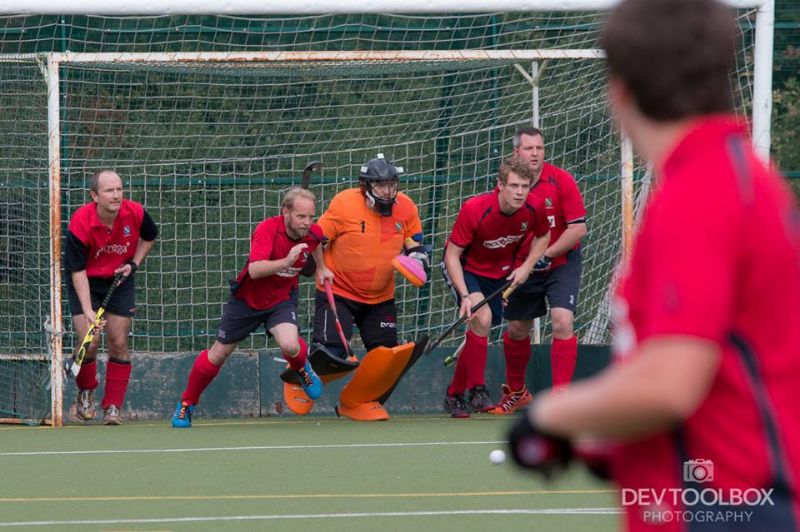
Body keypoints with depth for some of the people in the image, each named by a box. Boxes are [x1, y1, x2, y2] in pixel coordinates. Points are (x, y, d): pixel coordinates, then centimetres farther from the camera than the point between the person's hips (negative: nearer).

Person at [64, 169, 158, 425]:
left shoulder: (135, 213, -18)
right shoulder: (80, 225, -29)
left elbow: (149, 236, 7)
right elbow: (78, 271, -26)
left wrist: (133, 264, -8)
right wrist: (87, 311, -33)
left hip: (120, 280, 3)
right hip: (86, 282, -3)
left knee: (118, 342, -3)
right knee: (89, 341, -14)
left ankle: (113, 406, 7)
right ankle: (86, 392, 16)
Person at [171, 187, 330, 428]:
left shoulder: (313, 233, -14)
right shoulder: (268, 229, -31)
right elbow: (254, 270, -45)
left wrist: (320, 268, 16)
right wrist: (286, 261, -56)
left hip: (281, 300, 2)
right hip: (247, 299, -2)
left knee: (289, 345, -29)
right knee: (218, 354, 9)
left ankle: (302, 369, 8)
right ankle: (186, 404, 31)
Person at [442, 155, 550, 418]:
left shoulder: (535, 207, -20)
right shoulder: (474, 209, -32)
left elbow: (543, 235, 4)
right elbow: (452, 255, -25)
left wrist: (527, 266, -12)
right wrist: (465, 296, -34)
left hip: (500, 273, 5)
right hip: (466, 268, -5)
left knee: (479, 329, 9)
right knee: (482, 316, -27)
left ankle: (454, 394, 26)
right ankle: (477, 390, -20)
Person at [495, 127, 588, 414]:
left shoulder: (561, 181, -16)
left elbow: (578, 228, -17)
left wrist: (545, 256, -20)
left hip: (561, 263, -4)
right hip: (524, 268, 4)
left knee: (562, 322, -21)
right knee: (516, 329, 12)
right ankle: (516, 391, 36)